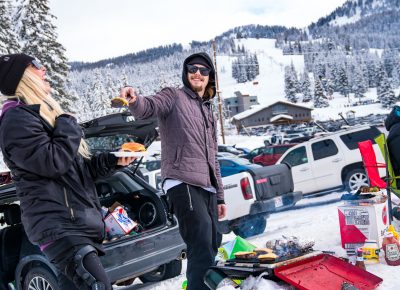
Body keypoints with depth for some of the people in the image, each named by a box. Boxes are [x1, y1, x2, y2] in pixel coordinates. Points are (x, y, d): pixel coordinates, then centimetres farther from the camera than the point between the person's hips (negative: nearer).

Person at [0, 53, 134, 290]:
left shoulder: (42, 113, 22)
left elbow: (79, 168, 24)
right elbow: (53, 162, -21)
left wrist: (113, 161, 9)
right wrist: (69, 124, -7)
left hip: (73, 222, 10)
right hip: (58, 224, -10)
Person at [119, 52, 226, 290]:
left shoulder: (209, 113, 27)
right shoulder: (174, 97, 7)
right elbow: (149, 107, -16)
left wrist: (220, 196, 24)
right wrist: (134, 100, -40)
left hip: (207, 187, 8)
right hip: (183, 183, -8)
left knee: (211, 246, 10)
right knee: (202, 245, -21)